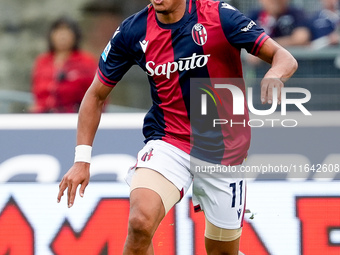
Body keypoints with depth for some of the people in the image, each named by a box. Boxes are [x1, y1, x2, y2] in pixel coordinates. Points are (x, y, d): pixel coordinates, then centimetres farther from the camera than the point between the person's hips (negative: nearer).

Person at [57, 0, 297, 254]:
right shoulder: (133, 31, -5)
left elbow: (285, 59, -15)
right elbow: (96, 95, 6)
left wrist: (275, 75, -40)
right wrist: (82, 159, -3)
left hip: (224, 149, 0)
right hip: (168, 144, 0)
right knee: (140, 223, -28)